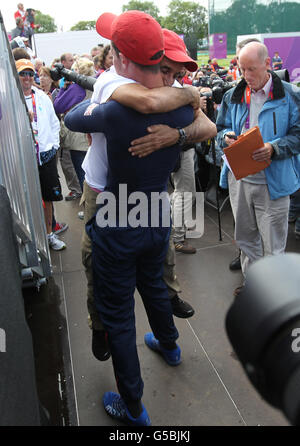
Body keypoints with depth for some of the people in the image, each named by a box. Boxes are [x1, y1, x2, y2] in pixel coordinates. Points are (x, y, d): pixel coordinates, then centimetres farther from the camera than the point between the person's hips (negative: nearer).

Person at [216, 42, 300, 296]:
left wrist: (274, 148, -21)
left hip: (273, 181, -4)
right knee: (245, 237, 17)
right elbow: (221, 128, 17)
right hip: (239, 178, 4)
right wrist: (226, 136, -7)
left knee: (272, 244, 5)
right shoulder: (233, 96, 9)